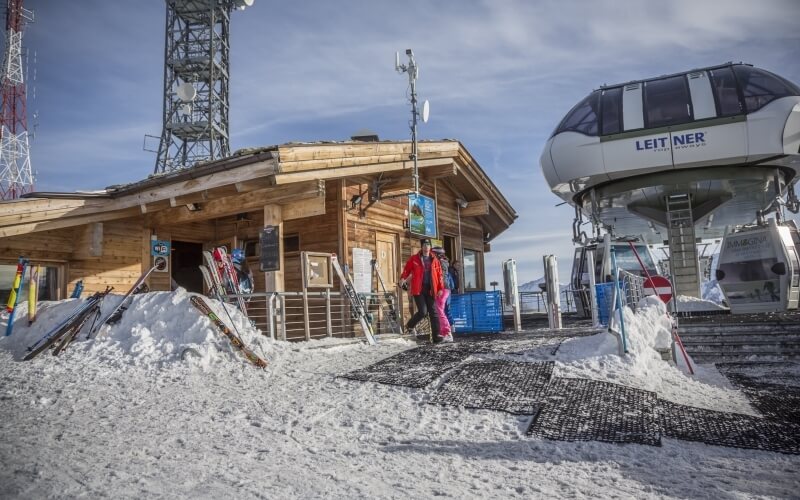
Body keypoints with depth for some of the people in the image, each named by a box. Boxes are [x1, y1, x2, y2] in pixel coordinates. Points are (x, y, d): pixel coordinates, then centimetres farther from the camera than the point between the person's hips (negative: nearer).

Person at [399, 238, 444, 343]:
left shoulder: (434, 260, 9)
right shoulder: (414, 259, 2)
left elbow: (439, 275, 9)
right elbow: (407, 270, 5)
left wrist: (440, 288, 2)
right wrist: (402, 279, -13)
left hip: (430, 290, 4)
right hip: (418, 289, -3)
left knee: (433, 312, 2)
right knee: (423, 312, -11)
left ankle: (436, 335, 6)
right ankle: (410, 326, 16)